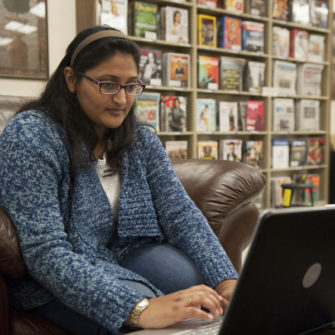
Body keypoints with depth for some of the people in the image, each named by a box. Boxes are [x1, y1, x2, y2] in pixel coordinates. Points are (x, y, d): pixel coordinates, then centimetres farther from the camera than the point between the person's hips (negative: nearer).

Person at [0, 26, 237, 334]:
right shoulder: (30, 136, -17)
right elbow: (44, 251, -26)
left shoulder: (143, 141, 3)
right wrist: (139, 309, -39)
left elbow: (181, 213, -7)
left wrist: (227, 283, -26)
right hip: (59, 284, -5)